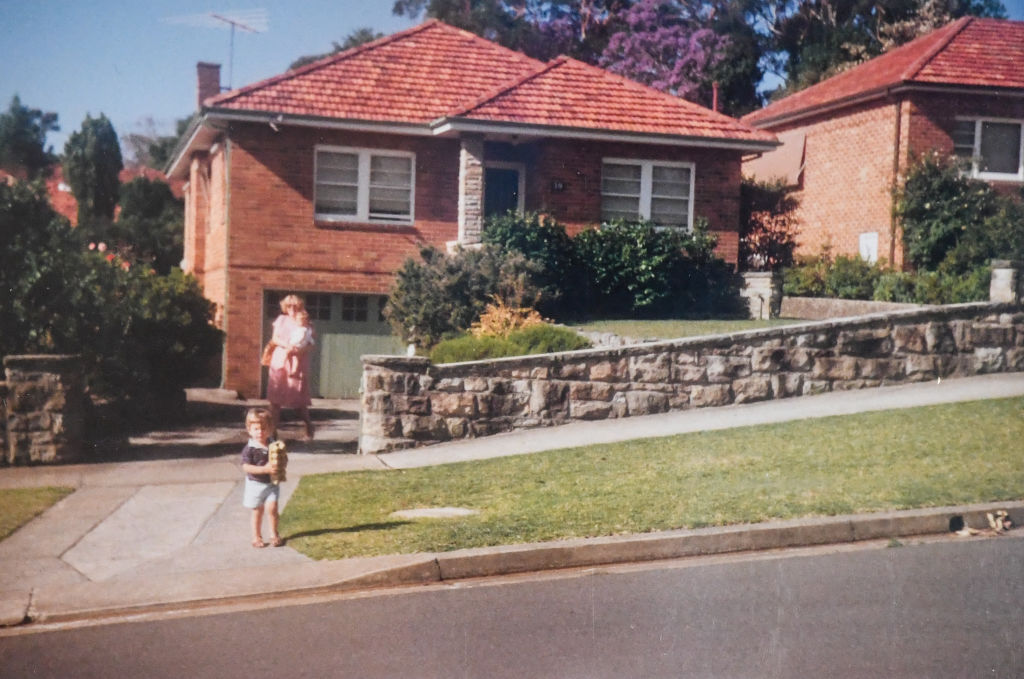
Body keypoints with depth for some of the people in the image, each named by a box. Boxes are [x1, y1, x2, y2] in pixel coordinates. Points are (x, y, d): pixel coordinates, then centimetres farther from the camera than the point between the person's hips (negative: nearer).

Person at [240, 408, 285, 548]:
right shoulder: (249, 449, -14)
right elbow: (246, 467, -21)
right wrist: (265, 469, -29)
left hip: (272, 483, 3)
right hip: (255, 484, -2)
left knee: (272, 508, -5)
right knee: (257, 511, 8)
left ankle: (274, 534, 10)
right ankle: (256, 537, 21)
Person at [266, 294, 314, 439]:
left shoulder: (305, 322, 5)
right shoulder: (281, 320, 10)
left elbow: (311, 344, 0)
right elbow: (274, 339, 4)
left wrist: (300, 349, -19)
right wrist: (287, 345, -14)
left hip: (297, 363, -2)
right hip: (279, 362, 2)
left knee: (299, 397, -2)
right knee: (275, 397, -2)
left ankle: (308, 425, 17)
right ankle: (273, 429, 3)